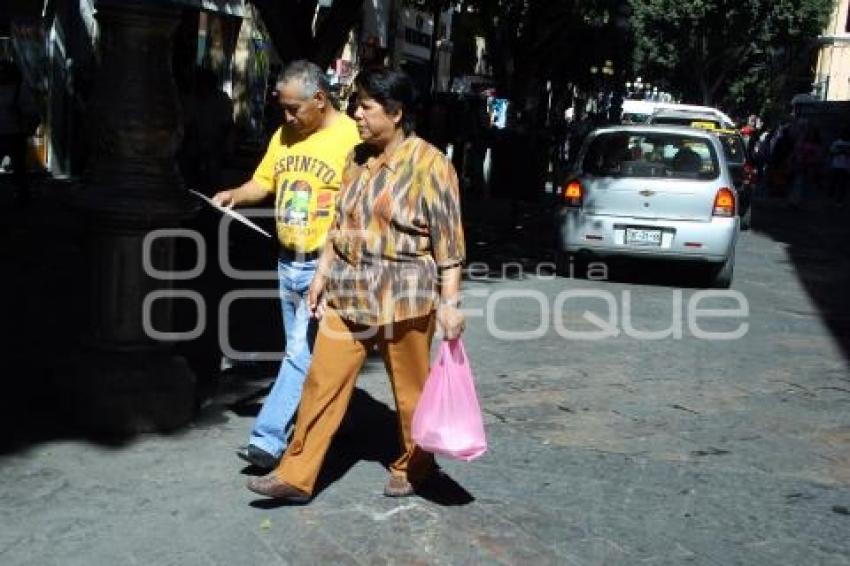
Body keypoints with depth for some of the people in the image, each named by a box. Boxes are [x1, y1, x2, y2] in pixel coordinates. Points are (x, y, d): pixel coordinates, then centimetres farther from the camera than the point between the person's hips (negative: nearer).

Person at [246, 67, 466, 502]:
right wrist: (322, 274, 14)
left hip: (403, 296, -6)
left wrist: (449, 303, -14)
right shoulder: (358, 158, 8)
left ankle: (414, 467, 31)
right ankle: (296, 476, 11)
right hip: (347, 291, 6)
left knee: (411, 389, 10)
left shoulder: (429, 164, -11)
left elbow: (449, 242, -11)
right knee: (323, 381, 4)